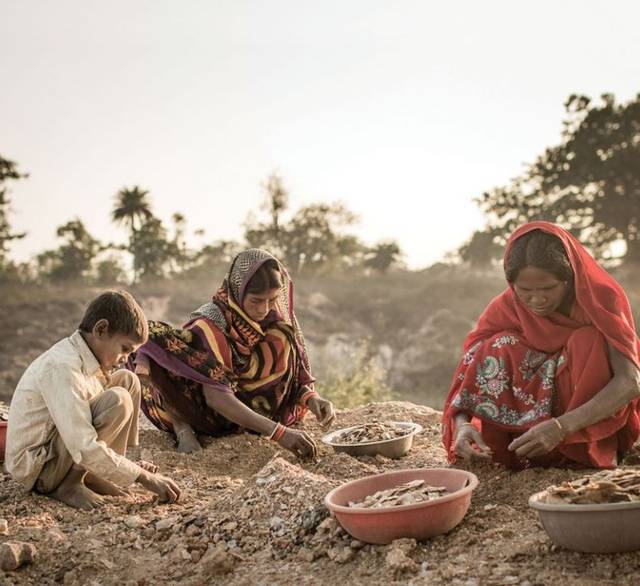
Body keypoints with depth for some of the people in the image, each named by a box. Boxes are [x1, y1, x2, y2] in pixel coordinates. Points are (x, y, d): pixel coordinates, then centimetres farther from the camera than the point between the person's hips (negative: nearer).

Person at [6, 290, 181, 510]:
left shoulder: (86, 359, 3)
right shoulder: (61, 367, -26)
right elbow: (84, 449, -32)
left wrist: (129, 468, 1)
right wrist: (144, 477, -25)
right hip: (36, 468, -9)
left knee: (128, 380, 4)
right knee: (118, 401, -25)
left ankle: (90, 475, 5)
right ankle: (68, 483, -11)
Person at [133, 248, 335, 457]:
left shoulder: (278, 317, -11)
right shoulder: (211, 322, -25)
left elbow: (295, 373, -7)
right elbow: (216, 398, -35)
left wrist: (312, 398, -30)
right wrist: (278, 432, -43)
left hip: (253, 406, 4)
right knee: (151, 340, -28)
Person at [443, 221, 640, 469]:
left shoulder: (602, 298, -20)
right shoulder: (504, 309, -13)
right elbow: (468, 378, -16)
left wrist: (561, 427, -44)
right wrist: (461, 424, -39)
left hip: (598, 417, -2)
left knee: (590, 342, -28)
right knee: (501, 349, -23)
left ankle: (599, 448, -21)